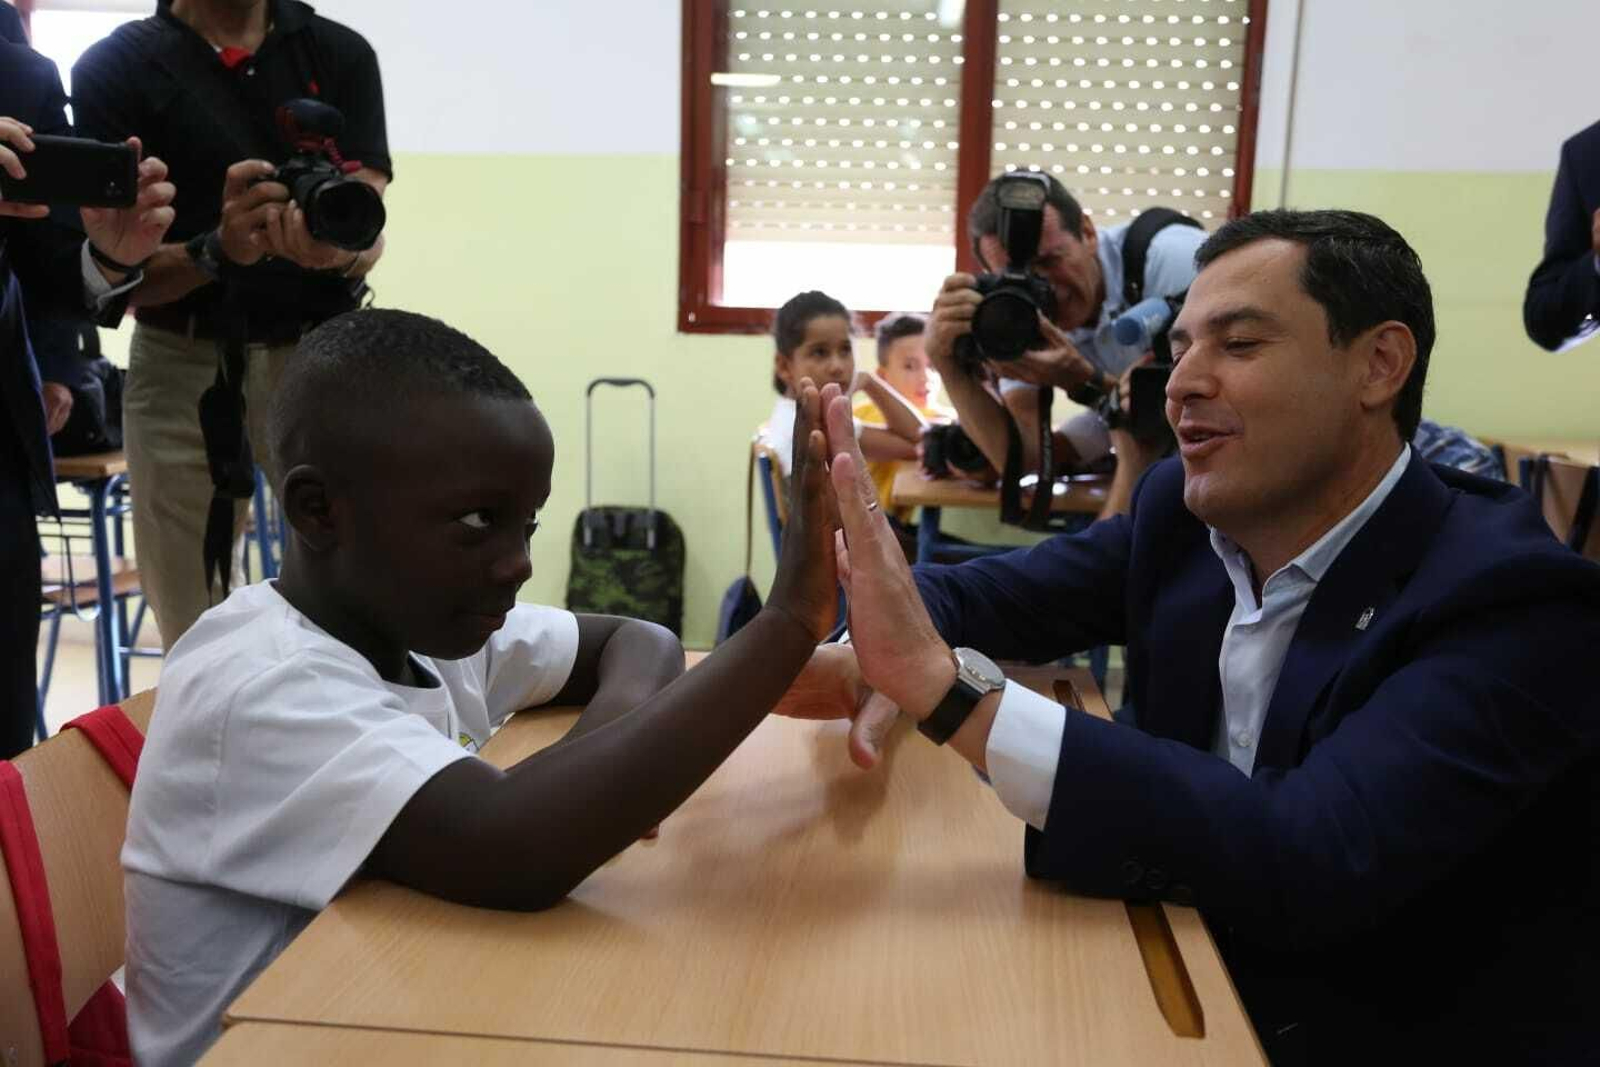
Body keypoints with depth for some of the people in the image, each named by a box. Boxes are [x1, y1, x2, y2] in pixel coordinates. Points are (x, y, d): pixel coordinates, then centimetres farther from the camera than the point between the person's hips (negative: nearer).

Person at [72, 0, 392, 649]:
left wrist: (338, 248, -28)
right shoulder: (114, 68, 0)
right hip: (184, 365, 0)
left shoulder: (341, 54, 4)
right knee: (197, 639, 5)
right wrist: (218, 250, -26)